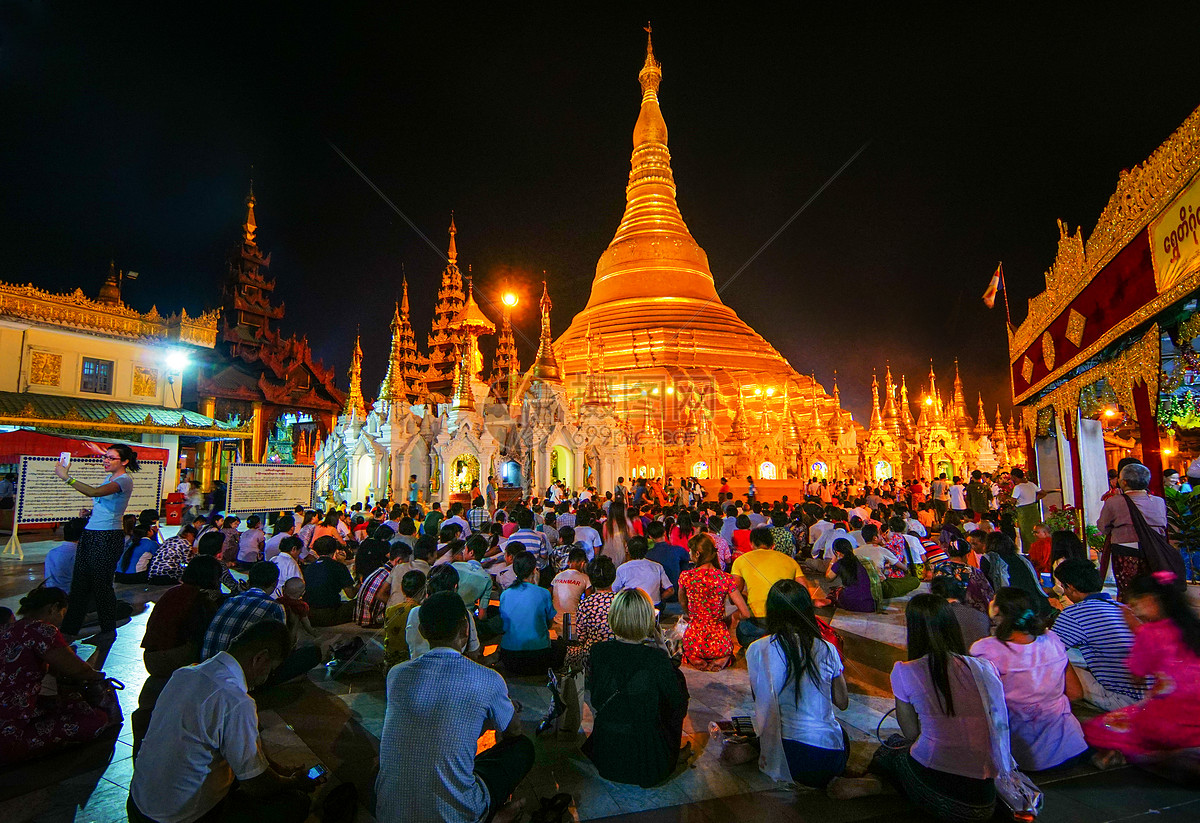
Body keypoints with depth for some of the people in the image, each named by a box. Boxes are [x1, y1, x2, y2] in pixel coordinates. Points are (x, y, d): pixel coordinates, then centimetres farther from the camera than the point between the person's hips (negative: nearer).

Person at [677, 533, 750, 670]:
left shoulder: (685, 576, -8)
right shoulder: (726, 579, -10)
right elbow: (746, 614, -8)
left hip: (693, 642, 1)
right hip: (720, 643, 0)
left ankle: (694, 659, 8)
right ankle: (722, 659, 8)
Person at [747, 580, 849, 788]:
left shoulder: (758, 650, -8)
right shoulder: (827, 650, -2)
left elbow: (761, 704, -4)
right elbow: (843, 703, 11)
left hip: (783, 753, -2)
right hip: (829, 757, 2)